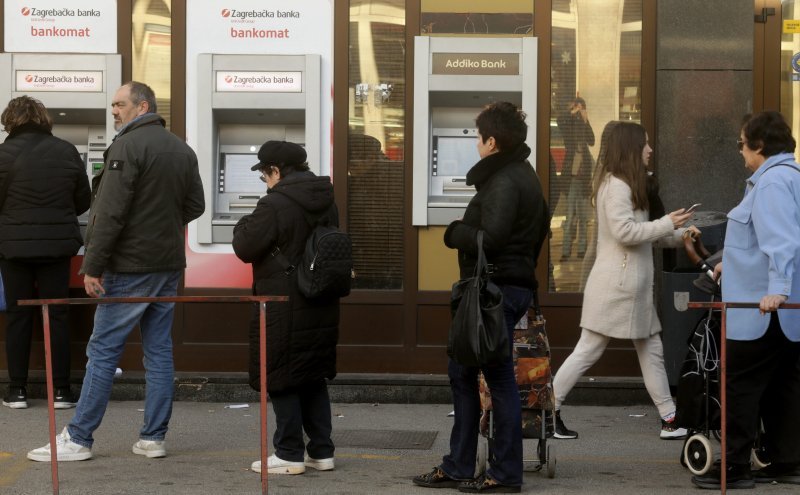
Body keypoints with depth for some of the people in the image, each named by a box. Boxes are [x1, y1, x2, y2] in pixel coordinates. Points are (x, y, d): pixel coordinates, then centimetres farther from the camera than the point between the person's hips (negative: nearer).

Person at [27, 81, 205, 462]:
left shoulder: (128, 146, -13)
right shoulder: (182, 149, 11)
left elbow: (110, 213, -18)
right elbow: (195, 205, 16)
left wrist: (92, 266, -16)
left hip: (130, 267, -7)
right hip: (169, 264, 7)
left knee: (103, 351, -3)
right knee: (159, 351, 9)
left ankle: (78, 438, 1)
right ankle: (153, 437, 11)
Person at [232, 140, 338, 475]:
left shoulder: (275, 205, -17)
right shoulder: (326, 202, 8)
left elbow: (245, 249, -13)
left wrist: (243, 226, 7)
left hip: (284, 311, -8)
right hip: (321, 307, 8)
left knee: (281, 379, 2)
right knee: (315, 379, 16)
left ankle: (290, 454, 5)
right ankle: (321, 450, 19)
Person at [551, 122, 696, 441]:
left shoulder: (626, 185, 17)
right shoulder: (616, 186, -15)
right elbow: (625, 232, -23)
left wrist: (679, 235, 15)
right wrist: (668, 223, -16)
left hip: (633, 286, 10)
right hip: (616, 285, -10)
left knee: (651, 351, 11)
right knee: (588, 351, -5)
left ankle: (669, 419, 15)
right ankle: (548, 410, 2)